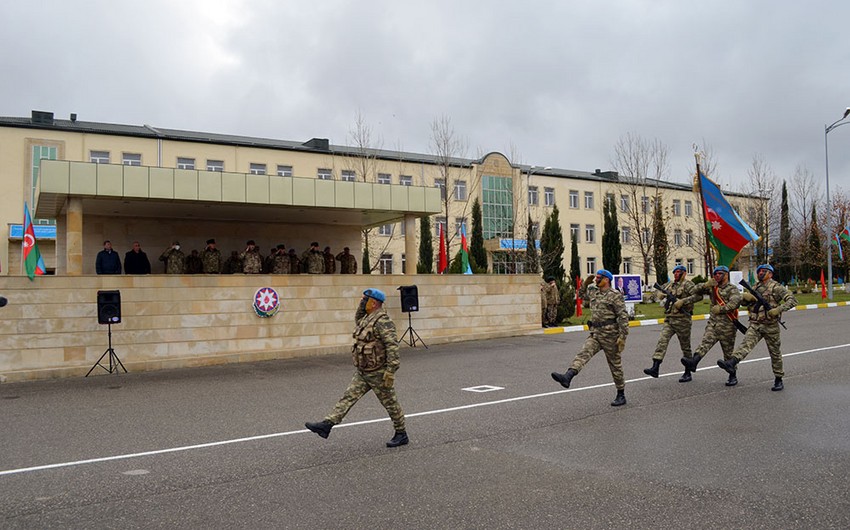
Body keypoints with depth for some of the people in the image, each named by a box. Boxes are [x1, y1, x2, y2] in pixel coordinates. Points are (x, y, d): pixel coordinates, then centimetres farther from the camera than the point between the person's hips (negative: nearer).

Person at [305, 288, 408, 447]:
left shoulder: (382, 321, -21)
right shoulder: (368, 318, 10)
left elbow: (392, 345, -27)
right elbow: (358, 320, 33)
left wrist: (391, 371, -28)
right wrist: (362, 303, 15)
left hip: (378, 373, -9)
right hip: (363, 372, 9)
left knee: (390, 403, 5)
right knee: (348, 397, 3)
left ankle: (401, 435, 19)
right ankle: (327, 424, 1)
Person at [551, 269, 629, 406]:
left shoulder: (615, 295, -9)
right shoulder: (593, 293, 13)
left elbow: (623, 316, -14)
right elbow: (583, 295, 37)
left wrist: (623, 336, -19)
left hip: (610, 335, -6)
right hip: (595, 334, 6)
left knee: (615, 365, 5)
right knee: (584, 353, -18)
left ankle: (621, 396, 18)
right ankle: (567, 377, -40)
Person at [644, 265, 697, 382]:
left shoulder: (687, 284, -7)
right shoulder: (670, 284, 15)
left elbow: (699, 295, -21)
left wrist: (683, 301, -26)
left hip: (682, 320, -6)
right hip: (669, 320, 6)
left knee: (685, 347, 6)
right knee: (662, 341, -10)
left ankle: (688, 373, 17)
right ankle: (655, 368, -18)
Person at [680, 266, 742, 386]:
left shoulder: (732, 289, -4)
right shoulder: (712, 287, 14)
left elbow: (735, 302, -22)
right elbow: (696, 291, 11)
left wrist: (721, 309, -25)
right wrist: (705, 285, -5)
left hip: (727, 325, -4)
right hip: (713, 322, 4)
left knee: (728, 352, 5)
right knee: (705, 342, -19)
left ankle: (733, 377, 17)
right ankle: (693, 362, -39)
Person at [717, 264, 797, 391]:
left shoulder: (776, 287, -3)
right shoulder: (756, 287, 16)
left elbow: (792, 300, -11)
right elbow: (744, 299, 25)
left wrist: (778, 310, -24)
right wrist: (746, 297, 0)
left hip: (770, 326, -4)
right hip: (755, 325, 4)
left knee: (775, 353, 7)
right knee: (746, 343, -19)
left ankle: (778, 380, 19)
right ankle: (731, 364, -42)